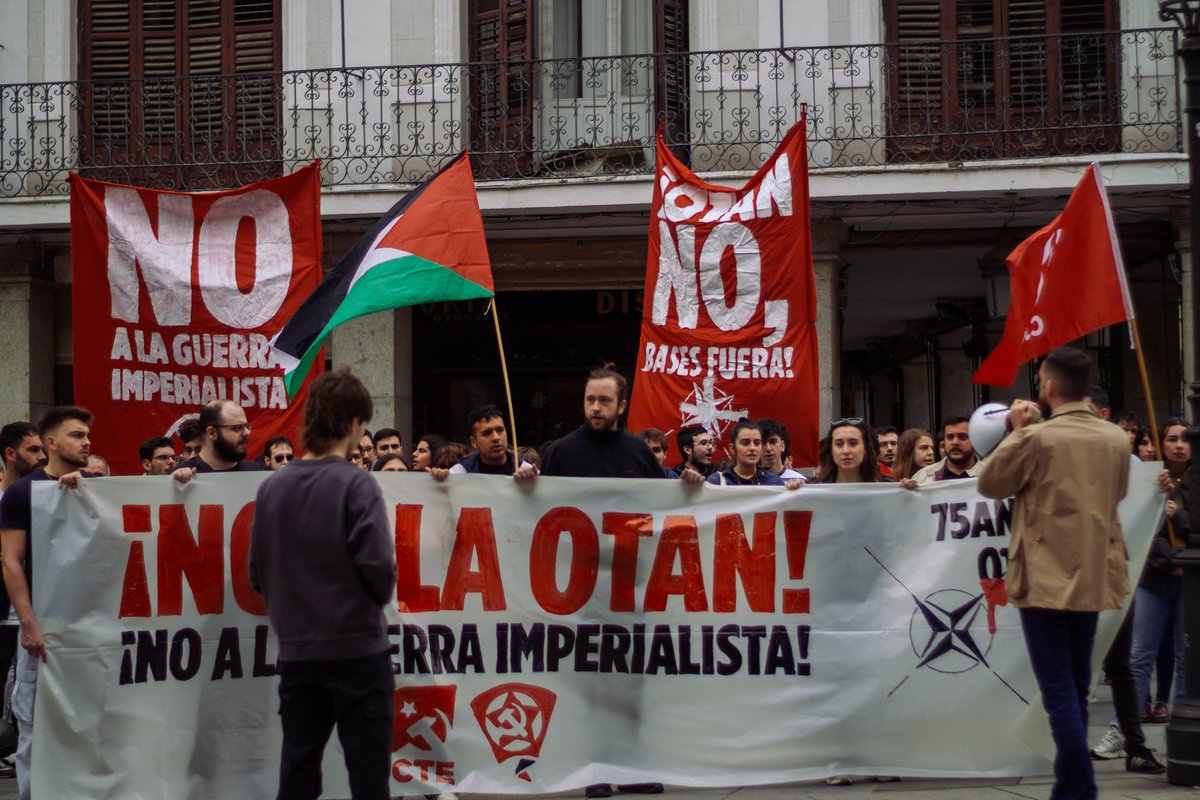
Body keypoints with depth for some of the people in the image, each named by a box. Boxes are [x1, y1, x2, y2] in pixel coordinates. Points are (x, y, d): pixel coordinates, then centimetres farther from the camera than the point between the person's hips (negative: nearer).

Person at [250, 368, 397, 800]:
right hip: (357, 646, -5)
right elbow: (377, 564, -17)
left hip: (296, 649, 5)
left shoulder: (272, 487, 4)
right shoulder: (355, 485, -11)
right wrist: (379, 599, 3)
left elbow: (257, 570, 6)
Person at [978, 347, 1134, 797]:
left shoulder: (1037, 438, -14)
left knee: (1059, 690, -4)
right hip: (1093, 579, 6)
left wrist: (1017, 432, 6)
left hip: (1046, 580, -6)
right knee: (1077, 687, 16)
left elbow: (989, 483, -2)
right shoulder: (1116, 440, 1)